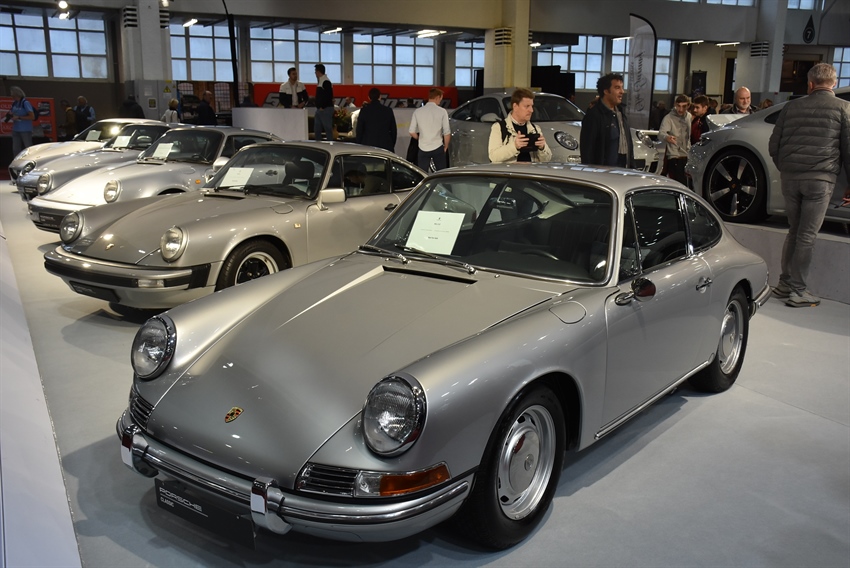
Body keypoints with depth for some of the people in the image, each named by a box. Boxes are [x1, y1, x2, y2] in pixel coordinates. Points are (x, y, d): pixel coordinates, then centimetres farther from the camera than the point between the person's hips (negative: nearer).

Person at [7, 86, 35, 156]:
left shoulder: (25, 103, -10)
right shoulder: (14, 103, 10)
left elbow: (32, 117, -14)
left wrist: (19, 117, -15)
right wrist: (10, 115, 1)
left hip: (25, 130, -7)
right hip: (16, 129, 7)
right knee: (16, 149, 8)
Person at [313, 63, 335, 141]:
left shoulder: (326, 82, -14)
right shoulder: (320, 81, 14)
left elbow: (329, 96, -20)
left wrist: (322, 107, -18)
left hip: (325, 109, -10)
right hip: (319, 108, 10)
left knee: (328, 128, -6)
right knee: (317, 129, 12)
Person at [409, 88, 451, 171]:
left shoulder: (417, 111, 0)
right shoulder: (442, 111, -6)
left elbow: (412, 132, 0)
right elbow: (447, 133, -8)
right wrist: (445, 147, 7)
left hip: (423, 149, 2)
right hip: (437, 148, -1)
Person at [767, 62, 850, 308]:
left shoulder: (792, 106, 11)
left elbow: (773, 145, 12)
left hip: (790, 177, 4)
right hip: (820, 179, -3)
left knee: (794, 231, 16)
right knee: (807, 236, -1)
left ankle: (785, 283, 19)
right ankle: (798, 291, 2)